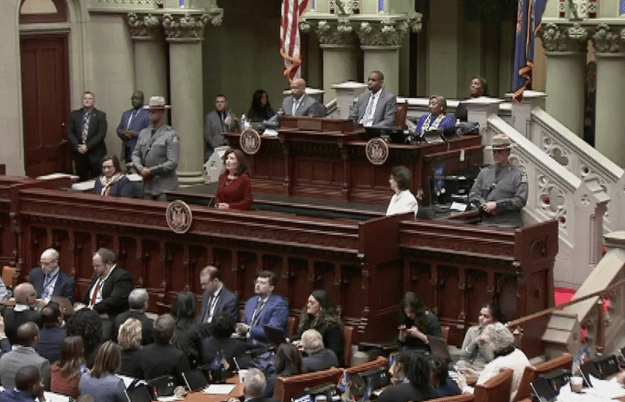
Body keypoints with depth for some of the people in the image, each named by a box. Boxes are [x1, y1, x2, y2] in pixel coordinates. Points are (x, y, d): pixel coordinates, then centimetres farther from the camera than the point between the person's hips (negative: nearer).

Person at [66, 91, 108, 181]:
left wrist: (87, 146, -14)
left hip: (95, 153, -3)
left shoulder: (100, 115, 2)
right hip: (79, 153, 3)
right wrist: (77, 146, -8)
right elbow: (70, 132, 7)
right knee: (81, 180, 3)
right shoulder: (74, 115, 11)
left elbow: (101, 134, -7)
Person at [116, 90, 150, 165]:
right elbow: (119, 129, 20)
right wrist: (122, 133, -3)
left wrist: (135, 134, -19)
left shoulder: (147, 114, -3)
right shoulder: (126, 114, 22)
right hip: (127, 151, 6)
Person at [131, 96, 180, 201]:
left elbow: (173, 163, -12)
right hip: (147, 185, 5)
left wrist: (151, 171, -13)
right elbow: (135, 154, 15)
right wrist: (140, 169, -6)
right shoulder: (144, 133, 14)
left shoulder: (171, 135, -5)